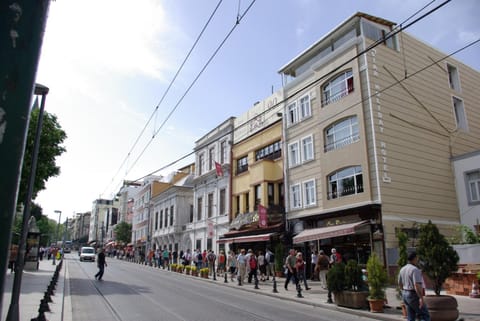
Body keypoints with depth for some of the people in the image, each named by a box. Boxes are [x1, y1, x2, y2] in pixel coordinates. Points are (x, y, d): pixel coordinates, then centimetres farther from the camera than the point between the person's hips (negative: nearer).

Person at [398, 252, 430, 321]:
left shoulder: (403, 269, 9)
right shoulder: (415, 270, -18)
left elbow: (400, 284, 16)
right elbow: (417, 285, -27)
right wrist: (421, 298, -27)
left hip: (405, 294, 8)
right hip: (414, 296, -8)